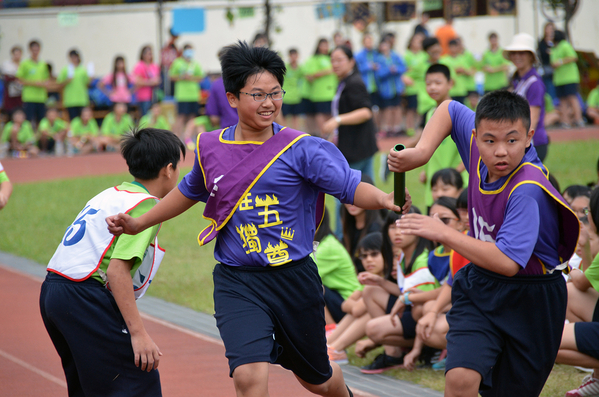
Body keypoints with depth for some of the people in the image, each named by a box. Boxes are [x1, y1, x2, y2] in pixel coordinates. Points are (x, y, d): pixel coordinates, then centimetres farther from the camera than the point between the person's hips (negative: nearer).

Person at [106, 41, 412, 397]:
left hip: (294, 278, -1)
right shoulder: (210, 147, 3)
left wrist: (385, 199, -36)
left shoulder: (301, 149, -8)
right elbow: (189, 192, 23)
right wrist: (138, 224, 25)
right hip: (237, 282, 1)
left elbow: (350, 186, -15)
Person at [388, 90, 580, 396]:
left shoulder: (527, 190, -30)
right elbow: (451, 110, 11)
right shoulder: (479, 146, -10)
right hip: (478, 290, 5)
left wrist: (443, 233, -31)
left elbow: (507, 262, -38)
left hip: (528, 302, -4)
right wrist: (421, 152, -5)